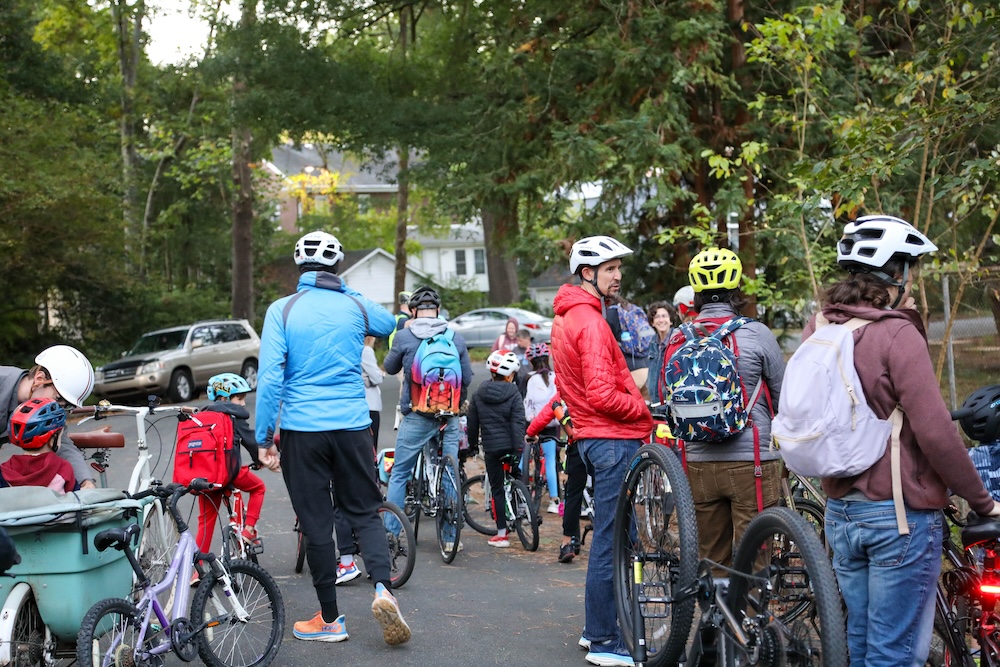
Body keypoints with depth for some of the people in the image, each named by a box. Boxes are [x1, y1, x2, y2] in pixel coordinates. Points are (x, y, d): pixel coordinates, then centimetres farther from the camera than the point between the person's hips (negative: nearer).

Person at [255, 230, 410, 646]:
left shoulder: (283, 310, -5)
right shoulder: (356, 307, 2)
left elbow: (269, 378, -11)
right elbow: (389, 325, 26)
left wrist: (265, 438, -6)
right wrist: (344, 291, 28)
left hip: (303, 430, -2)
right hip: (353, 426, 2)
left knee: (316, 523, 6)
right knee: (364, 511, 14)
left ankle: (330, 620, 13)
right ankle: (382, 586, -10)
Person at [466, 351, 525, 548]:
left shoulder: (478, 395, 4)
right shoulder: (513, 394, -4)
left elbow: (472, 423, 10)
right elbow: (518, 422, -11)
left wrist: (472, 445, 21)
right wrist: (518, 448, -12)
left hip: (491, 448, 2)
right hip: (511, 446, -2)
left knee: (497, 489, 4)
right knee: (516, 481, 18)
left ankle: (502, 533, 3)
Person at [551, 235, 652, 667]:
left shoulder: (566, 319, 16)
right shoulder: (589, 321, -17)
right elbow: (603, 395, -24)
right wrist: (645, 410, -9)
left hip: (593, 436, 11)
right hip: (614, 439, -11)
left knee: (610, 537, 18)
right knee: (612, 542, -6)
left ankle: (596, 629, 26)